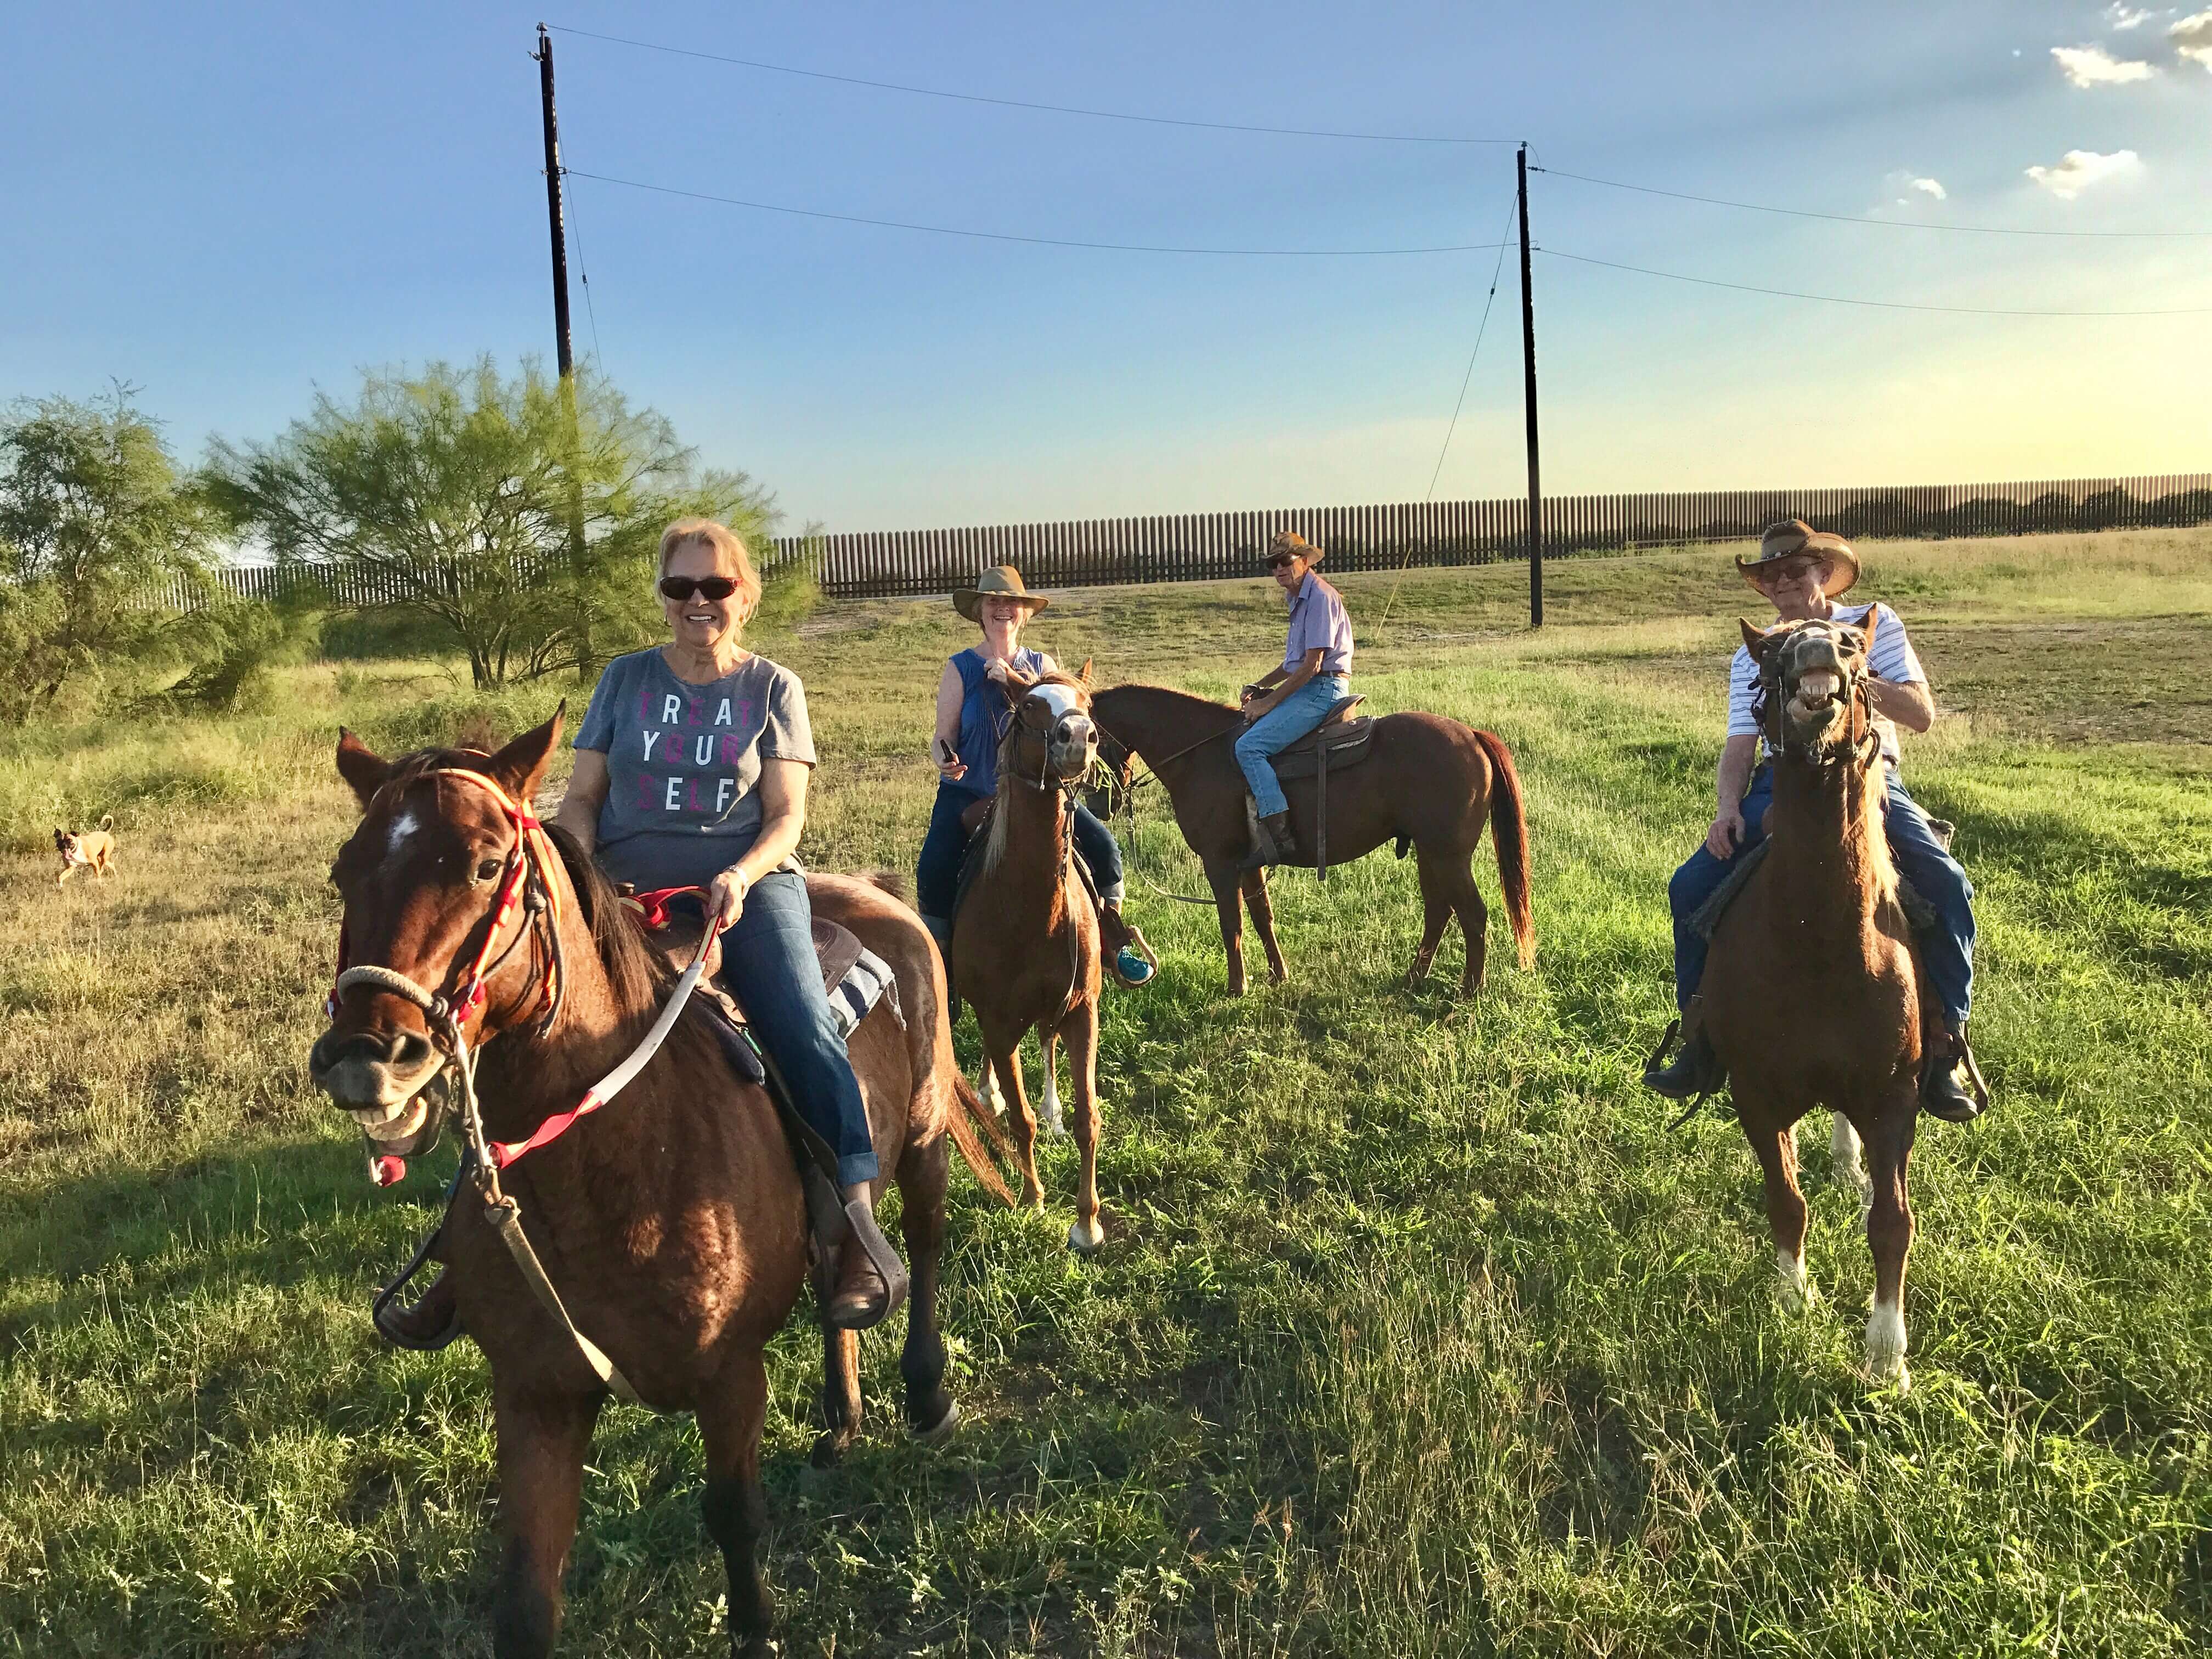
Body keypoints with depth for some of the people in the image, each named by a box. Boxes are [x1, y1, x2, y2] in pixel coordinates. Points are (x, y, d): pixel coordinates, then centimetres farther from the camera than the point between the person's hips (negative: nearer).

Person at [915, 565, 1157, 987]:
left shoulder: (1042, 665, 6)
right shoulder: (960, 669, 0)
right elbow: (943, 737, -2)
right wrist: (944, 760, -25)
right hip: (969, 794, -2)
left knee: (1103, 847, -13)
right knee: (934, 872, -24)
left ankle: (1113, 943, 4)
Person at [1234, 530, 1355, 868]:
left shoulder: (1320, 597, -13)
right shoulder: (1300, 599, 19)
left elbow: (1312, 665, -19)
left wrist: (1269, 702, -16)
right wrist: (1258, 687, 14)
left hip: (1322, 690, -11)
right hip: (1309, 688, 11)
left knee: (1249, 746, -22)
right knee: (1241, 734, 17)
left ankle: (1279, 837, -27)